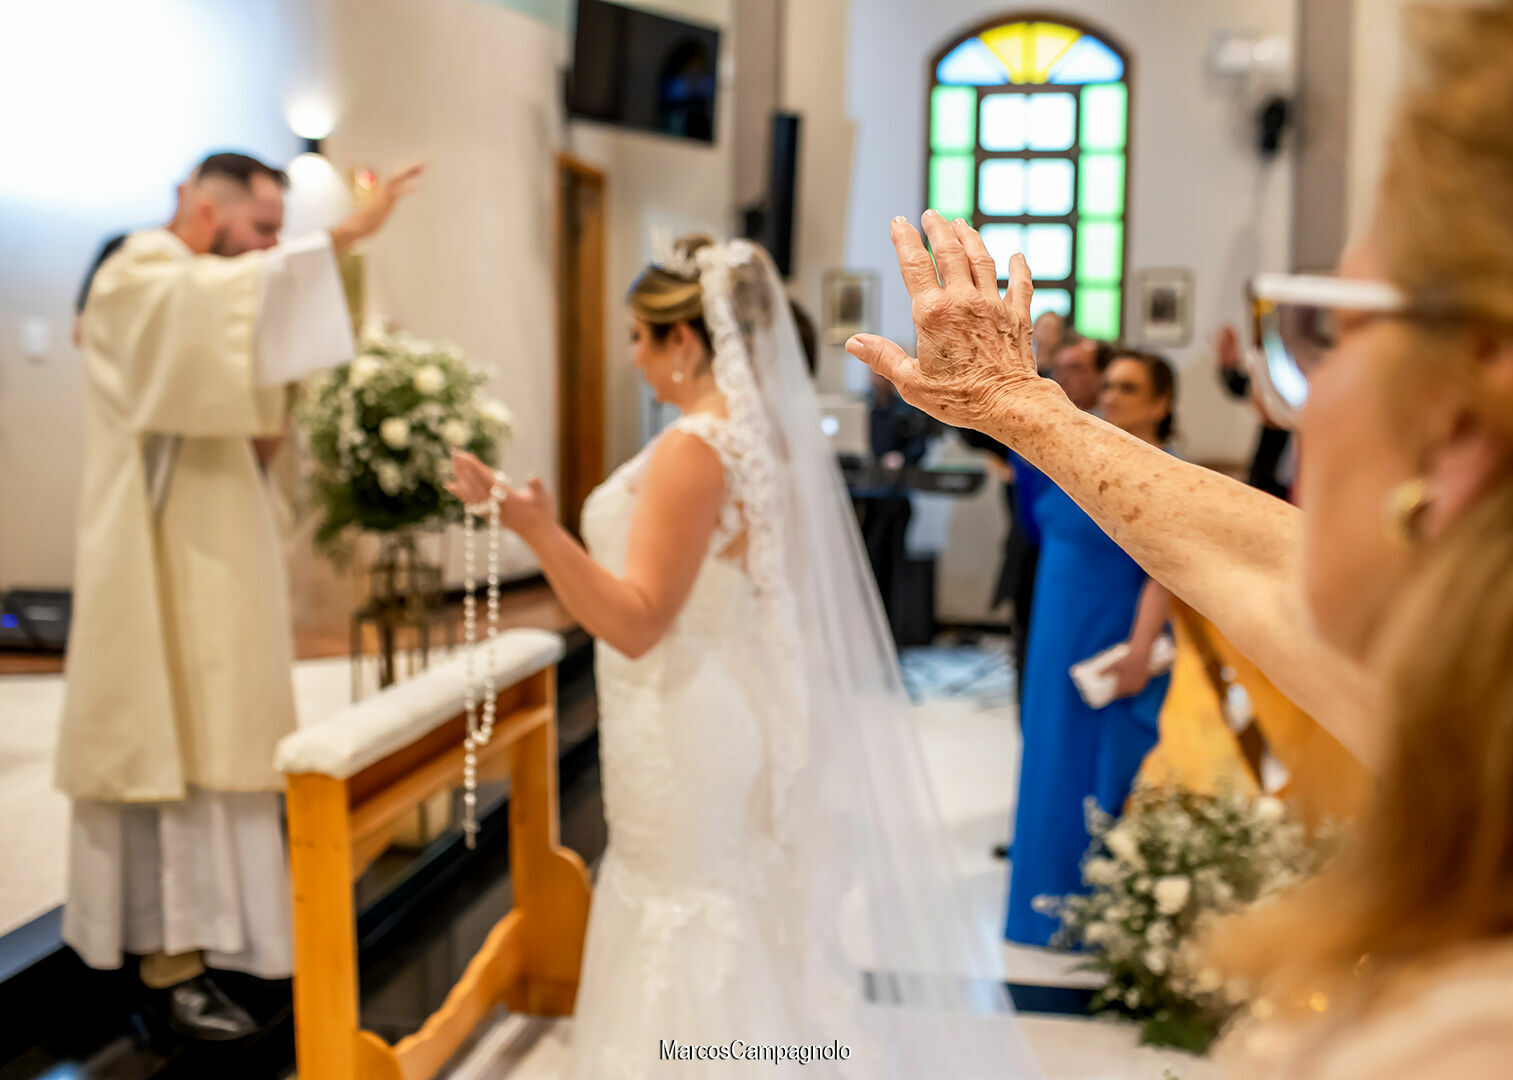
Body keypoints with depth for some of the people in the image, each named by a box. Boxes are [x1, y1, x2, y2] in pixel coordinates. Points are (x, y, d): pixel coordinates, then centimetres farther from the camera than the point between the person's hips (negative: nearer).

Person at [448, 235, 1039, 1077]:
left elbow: (636, 621, -24)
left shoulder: (693, 450, -21)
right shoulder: (773, 432, 5)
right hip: (753, 718, 9)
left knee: (694, 957, 5)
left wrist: (537, 527, -35)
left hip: (689, 745, -9)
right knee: (762, 936, 20)